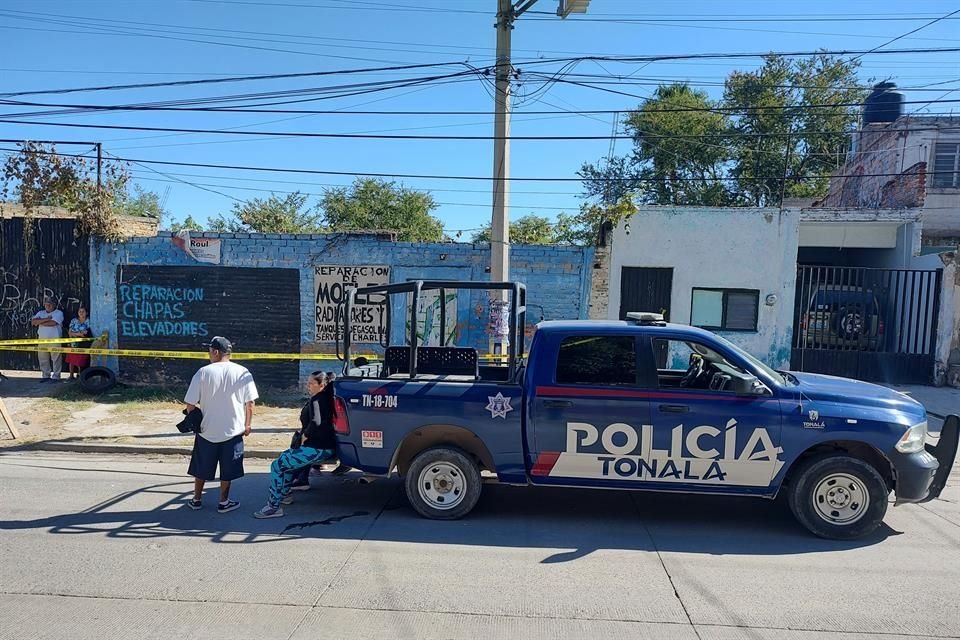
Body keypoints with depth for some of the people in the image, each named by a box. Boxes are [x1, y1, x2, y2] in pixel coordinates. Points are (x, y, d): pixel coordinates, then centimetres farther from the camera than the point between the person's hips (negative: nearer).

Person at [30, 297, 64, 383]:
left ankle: (55, 376, 2)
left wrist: (39, 322, -3)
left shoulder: (59, 313, 0)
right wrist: (46, 319, -11)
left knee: (56, 359, -4)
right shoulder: (40, 313, 16)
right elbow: (33, 322, -1)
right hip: (42, 340, 5)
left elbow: (52, 323, -16)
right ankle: (45, 375, 17)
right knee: (43, 359, 8)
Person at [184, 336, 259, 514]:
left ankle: (196, 500, 29)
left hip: (206, 429, 0)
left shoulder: (203, 372, -9)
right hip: (233, 430, 0)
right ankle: (223, 502, 18)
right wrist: (247, 424, 8)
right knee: (227, 469, 12)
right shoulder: (242, 372, -6)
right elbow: (250, 403, -4)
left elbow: (190, 404, -7)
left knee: (201, 467, 18)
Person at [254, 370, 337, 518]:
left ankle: (273, 506, -7)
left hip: (318, 448, -11)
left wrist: (304, 437, -13)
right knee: (286, 458, 28)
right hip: (319, 446, 11)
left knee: (277, 466, -11)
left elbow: (316, 423, -28)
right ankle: (284, 494, 33)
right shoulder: (317, 399, 16)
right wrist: (304, 432, 10)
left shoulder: (316, 401, -15)